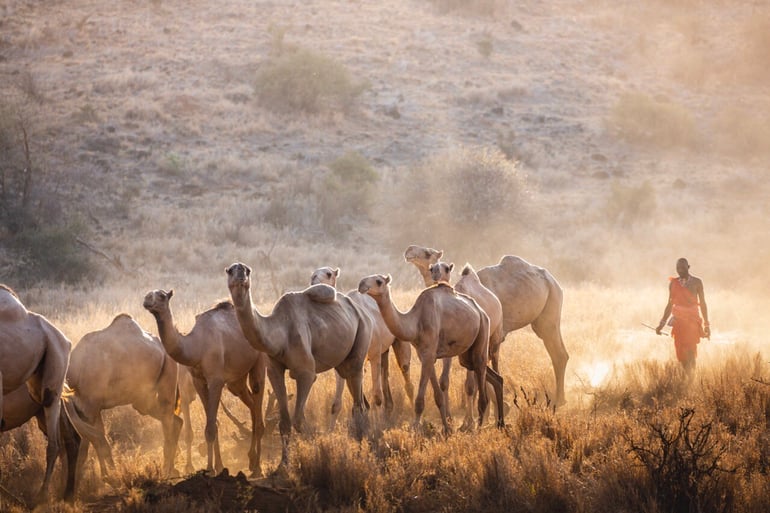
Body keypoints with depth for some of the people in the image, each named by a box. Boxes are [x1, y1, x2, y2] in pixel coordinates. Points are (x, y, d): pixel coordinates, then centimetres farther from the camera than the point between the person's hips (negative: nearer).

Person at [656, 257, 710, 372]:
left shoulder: (696, 282, 3)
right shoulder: (673, 283, 10)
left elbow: (703, 303, 6)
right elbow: (670, 304, 17)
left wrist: (706, 324, 5)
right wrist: (662, 323, 13)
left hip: (693, 321, -3)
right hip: (678, 321, 3)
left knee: (690, 352, -14)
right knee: (680, 354, 2)